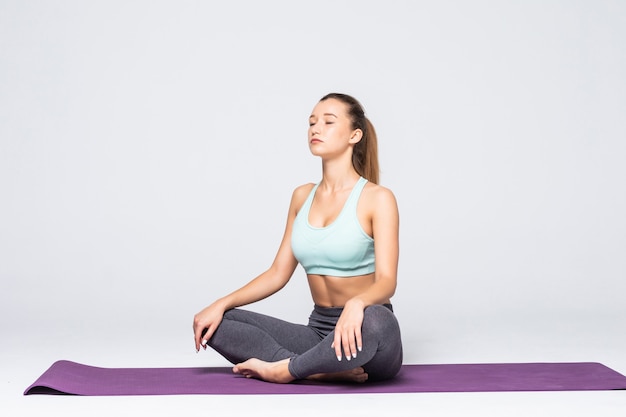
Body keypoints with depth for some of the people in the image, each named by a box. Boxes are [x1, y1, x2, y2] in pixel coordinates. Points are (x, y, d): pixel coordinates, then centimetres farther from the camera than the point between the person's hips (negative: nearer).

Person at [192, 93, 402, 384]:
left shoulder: (377, 198, -9)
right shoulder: (302, 196, 9)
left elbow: (386, 281, -19)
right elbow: (278, 273, 9)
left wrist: (356, 304, -42)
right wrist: (221, 304, -4)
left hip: (363, 336, -6)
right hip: (319, 332, 6)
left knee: (375, 321, -43)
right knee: (214, 323, -9)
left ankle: (283, 369, -20)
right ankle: (324, 369, -22)